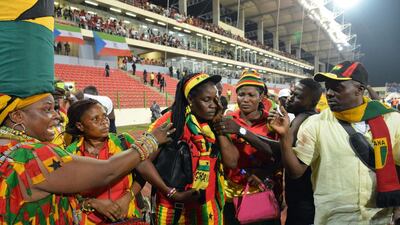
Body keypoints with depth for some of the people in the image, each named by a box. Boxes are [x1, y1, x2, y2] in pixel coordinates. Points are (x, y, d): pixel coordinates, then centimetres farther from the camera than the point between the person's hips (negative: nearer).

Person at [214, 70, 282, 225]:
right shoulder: (227, 120, -3)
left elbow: (276, 152, -22)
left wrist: (240, 130, -31)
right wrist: (245, 173, -17)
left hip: (266, 195, 0)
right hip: (233, 195, 1)